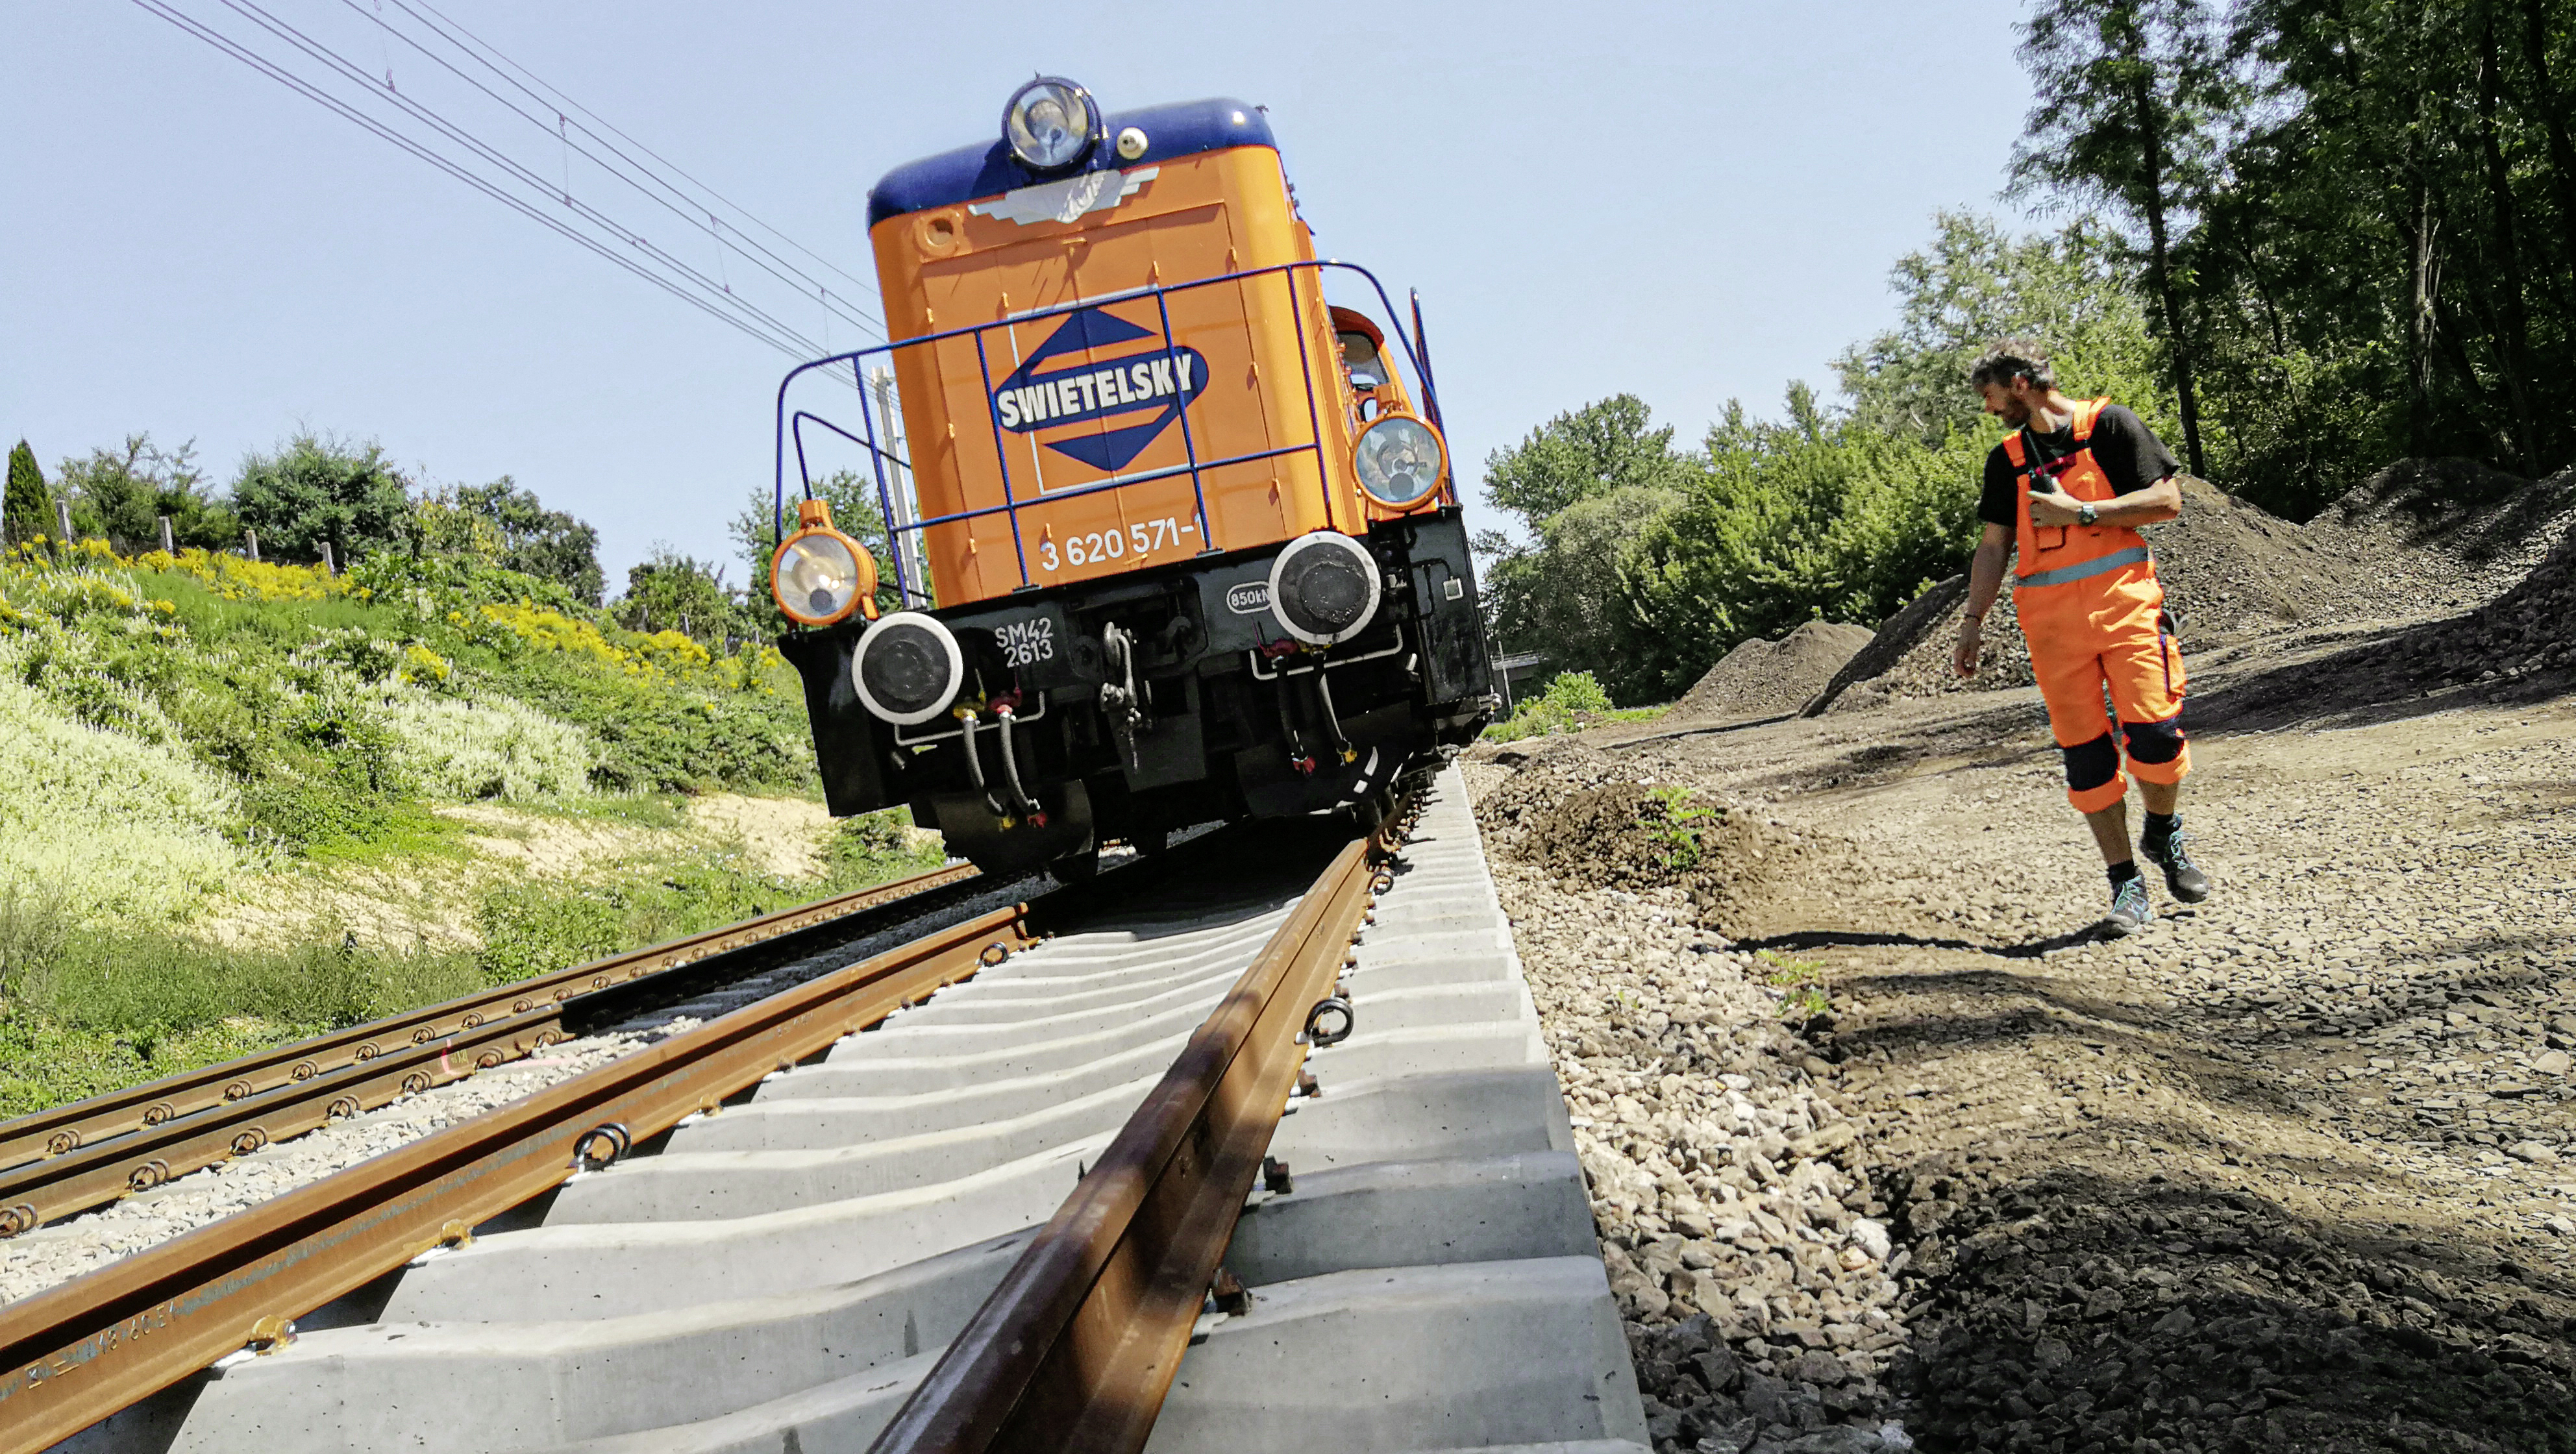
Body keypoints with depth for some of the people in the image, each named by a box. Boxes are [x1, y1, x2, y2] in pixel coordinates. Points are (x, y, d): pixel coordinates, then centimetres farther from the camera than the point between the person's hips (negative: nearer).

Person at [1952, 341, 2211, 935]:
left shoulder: (2109, 424, 3)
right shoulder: (2007, 458, 16)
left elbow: (2167, 501, -4)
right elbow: (1994, 546, 20)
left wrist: (2081, 512, -11)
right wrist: (1972, 623, 13)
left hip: (2123, 600, -3)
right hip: (2049, 617, 4)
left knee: (2154, 730, -13)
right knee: (2083, 749, -3)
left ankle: (2164, 835, 16)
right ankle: (2126, 883, 4)